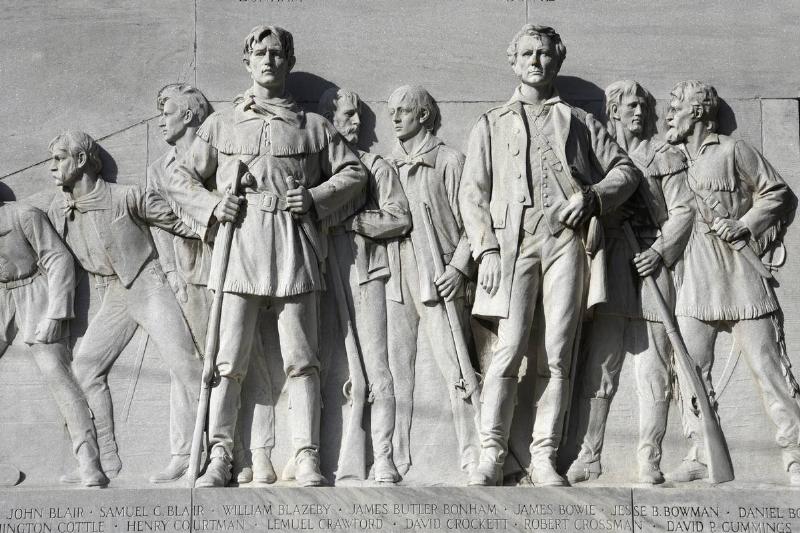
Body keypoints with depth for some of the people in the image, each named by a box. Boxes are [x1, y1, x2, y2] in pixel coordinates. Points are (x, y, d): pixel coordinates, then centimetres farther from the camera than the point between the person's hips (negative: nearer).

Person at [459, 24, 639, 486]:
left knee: (558, 354, -4)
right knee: (509, 350, -12)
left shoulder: (578, 121, 21)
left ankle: (545, 457, -1)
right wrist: (486, 249, -3)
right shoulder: (491, 125, 19)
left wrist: (590, 197, -3)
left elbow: (625, 170, 17)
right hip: (514, 239, -1)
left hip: (567, 237, 1)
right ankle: (492, 454, -8)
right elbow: (473, 193, 11)